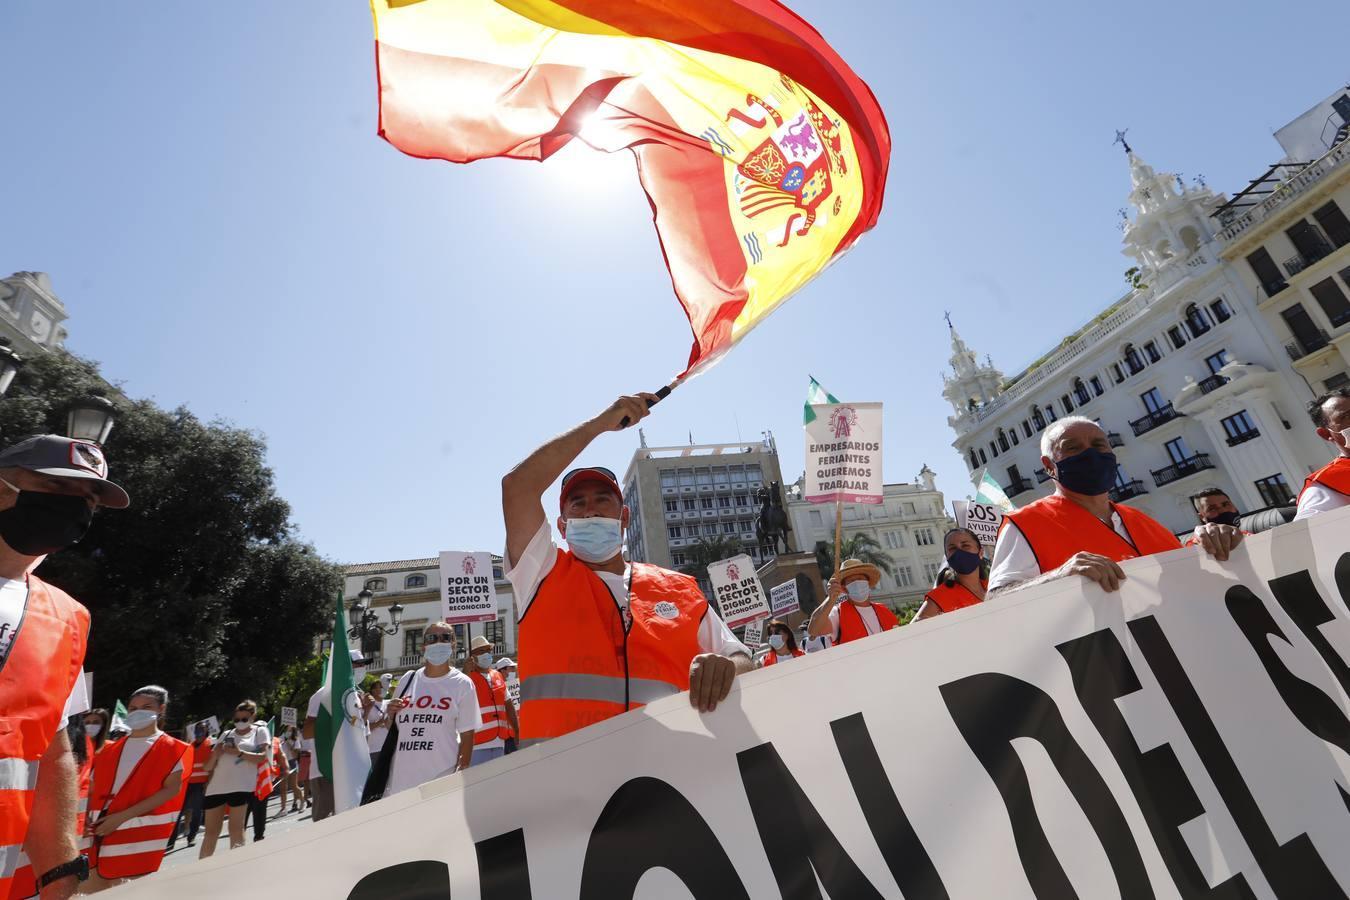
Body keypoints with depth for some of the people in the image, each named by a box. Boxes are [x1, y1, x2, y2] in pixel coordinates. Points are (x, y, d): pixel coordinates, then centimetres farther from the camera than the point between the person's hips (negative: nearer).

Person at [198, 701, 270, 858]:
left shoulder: (260, 731, 7)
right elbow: (208, 767, 17)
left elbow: (263, 757, -6)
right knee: (211, 831, 7)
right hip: (216, 786, 4)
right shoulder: (226, 734, 17)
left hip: (241, 786, -4)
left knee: (236, 829, -2)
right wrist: (216, 754, -4)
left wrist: (239, 753, -14)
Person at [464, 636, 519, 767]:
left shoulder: (498, 675, 12)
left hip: (499, 742, 6)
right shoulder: (467, 677, -7)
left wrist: (517, 730, 18)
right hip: (478, 744, -6)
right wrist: (465, 673, -31)